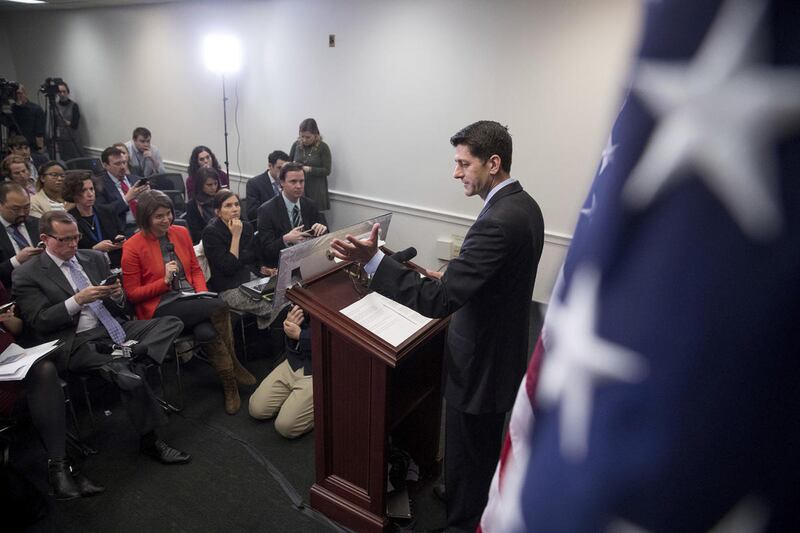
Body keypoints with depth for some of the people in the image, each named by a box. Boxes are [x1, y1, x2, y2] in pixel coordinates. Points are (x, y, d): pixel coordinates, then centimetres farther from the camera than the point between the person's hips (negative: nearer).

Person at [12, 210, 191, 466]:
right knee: (127, 374, -31)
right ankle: (150, 440, -14)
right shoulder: (27, 275, 2)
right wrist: (78, 300, -17)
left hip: (116, 328, 6)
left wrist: (118, 295, -5)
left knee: (172, 322, -15)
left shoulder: (95, 258, 16)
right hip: (76, 343, -6)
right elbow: (38, 322, -6)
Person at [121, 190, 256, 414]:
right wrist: (165, 280, -16)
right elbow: (132, 294, -3)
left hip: (190, 300, 4)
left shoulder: (181, 233, 7)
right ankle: (234, 364, -11)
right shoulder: (133, 248, -6)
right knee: (219, 306, -28)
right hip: (160, 309, -4)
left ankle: (230, 386, -13)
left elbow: (196, 269, 16)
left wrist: (203, 293, -4)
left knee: (208, 332, -31)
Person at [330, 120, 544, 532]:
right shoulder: (522, 205, 2)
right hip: (501, 351, 10)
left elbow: (438, 302, -35)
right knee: (484, 449, 30)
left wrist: (372, 260, -37)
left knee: (465, 455, 13)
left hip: (481, 363, -10)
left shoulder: (499, 221, -31)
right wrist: (451, 279, 9)